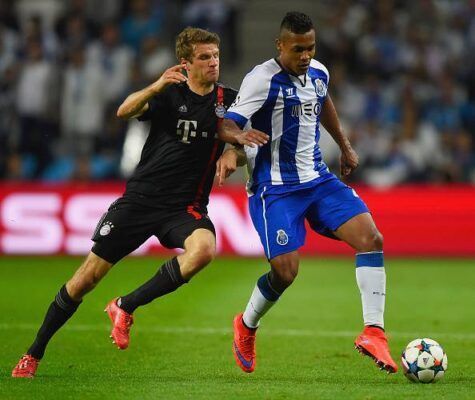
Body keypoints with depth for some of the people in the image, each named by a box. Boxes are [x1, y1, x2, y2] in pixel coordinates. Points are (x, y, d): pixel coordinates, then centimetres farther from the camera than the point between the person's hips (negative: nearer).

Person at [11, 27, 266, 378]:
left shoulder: (228, 100, 3)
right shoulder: (170, 94, -4)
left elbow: (238, 141, 11)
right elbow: (124, 112, -21)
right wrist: (156, 87, -40)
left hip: (186, 208, 1)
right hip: (140, 200, -1)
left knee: (204, 249, -33)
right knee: (88, 276, -2)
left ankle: (125, 307, -15)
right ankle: (34, 355, 14)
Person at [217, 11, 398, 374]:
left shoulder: (319, 74, 7)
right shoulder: (263, 79, -14)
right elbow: (229, 123, -20)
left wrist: (345, 146, 35)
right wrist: (232, 150, -41)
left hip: (318, 180, 6)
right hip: (275, 188, -6)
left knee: (371, 238, -13)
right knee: (285, 271, -14)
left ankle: (374, 331, -14)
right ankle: (246, 326, 18)